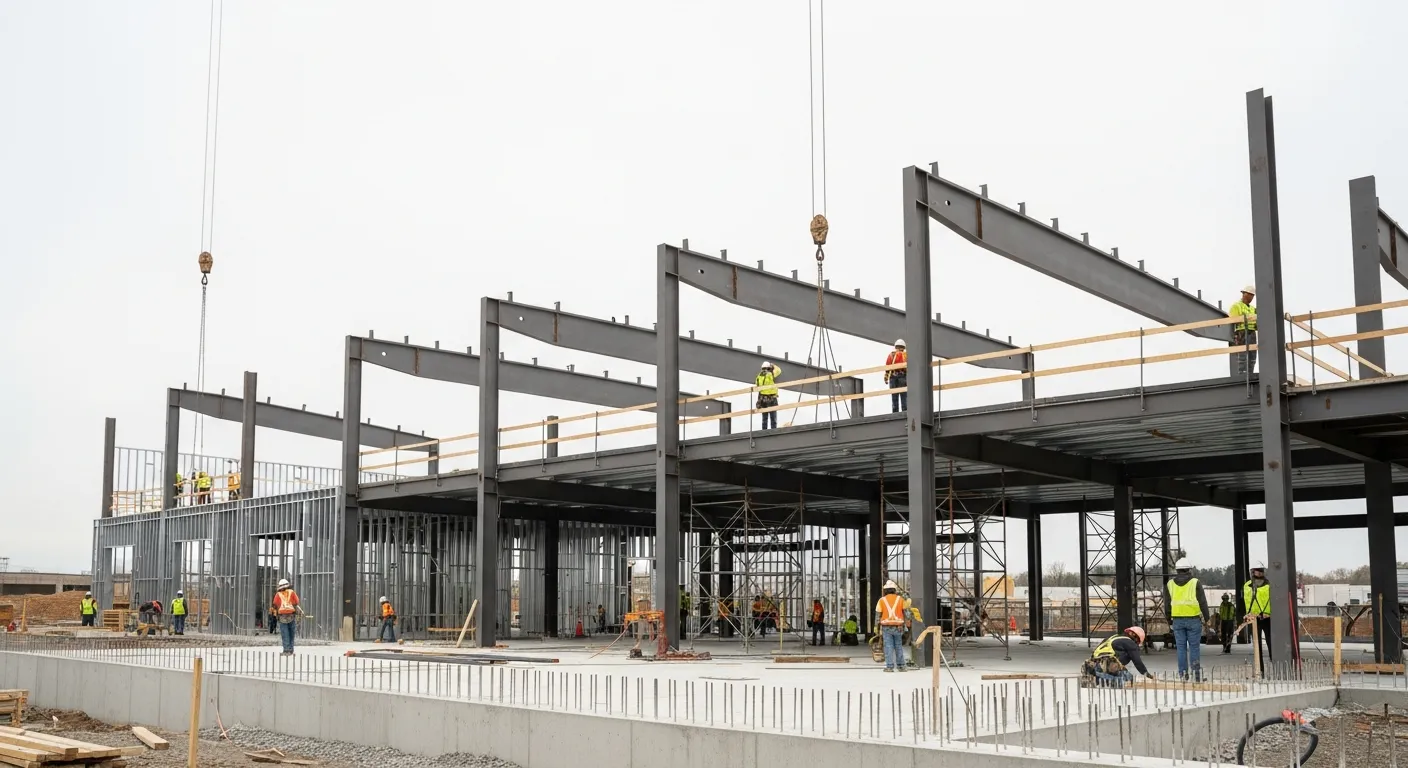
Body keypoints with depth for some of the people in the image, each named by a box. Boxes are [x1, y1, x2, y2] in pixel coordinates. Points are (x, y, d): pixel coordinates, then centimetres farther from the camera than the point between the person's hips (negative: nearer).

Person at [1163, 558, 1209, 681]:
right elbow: (1203, 602, -2)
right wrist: (1206, 618, 6)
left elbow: (1167, 604, 10)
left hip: (1177, 620, 2)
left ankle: (1182, 674, 6)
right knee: (1194, 646, 3)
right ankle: (1196, 672, 0)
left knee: (1181, 647, 6)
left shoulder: (1169, 584, 7)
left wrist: (1169, 621, 17)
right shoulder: (1196, 583, -2)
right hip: (1193, 619, -2)